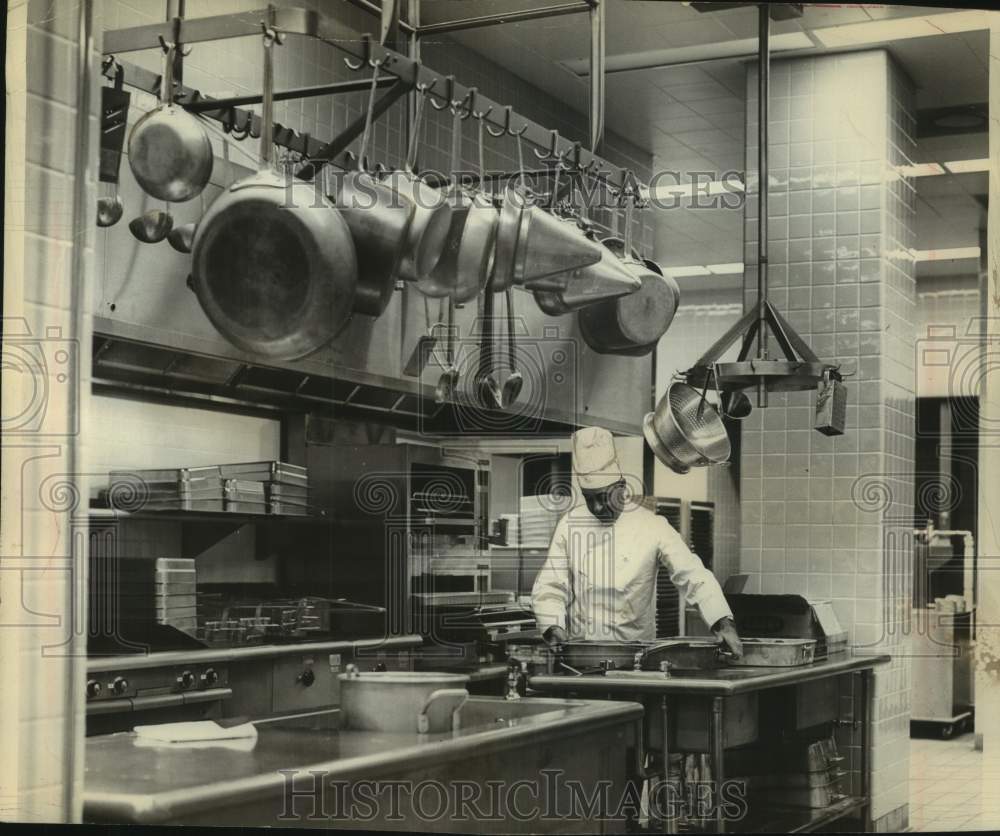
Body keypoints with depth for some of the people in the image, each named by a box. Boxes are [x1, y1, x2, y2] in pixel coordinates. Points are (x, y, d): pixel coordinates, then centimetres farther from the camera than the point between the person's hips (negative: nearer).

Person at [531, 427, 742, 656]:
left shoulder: (652, 526, -2)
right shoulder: (569, 524, 5)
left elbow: (695, 577, -7)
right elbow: (549, 586, 6)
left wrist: (724, 624, -22)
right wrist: (554, 630, -12)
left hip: (636, 650, -1)